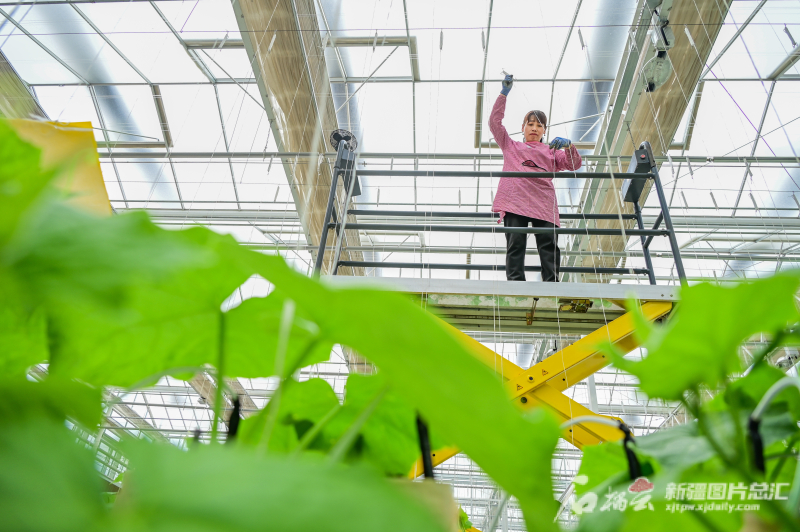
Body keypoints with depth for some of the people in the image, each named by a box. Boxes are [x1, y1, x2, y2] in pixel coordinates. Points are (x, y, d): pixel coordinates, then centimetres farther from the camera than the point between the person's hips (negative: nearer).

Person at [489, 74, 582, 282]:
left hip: (543, 202, 1)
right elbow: (494, 121, 22)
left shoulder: (551, 151, 31)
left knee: (549, 245, -11)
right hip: (515, 201, -1)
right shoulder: (511, 146, 29)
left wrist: (568, 146, -1)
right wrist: (504, 93, 15)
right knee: (515, 245, -11)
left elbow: (574, 164, 18)